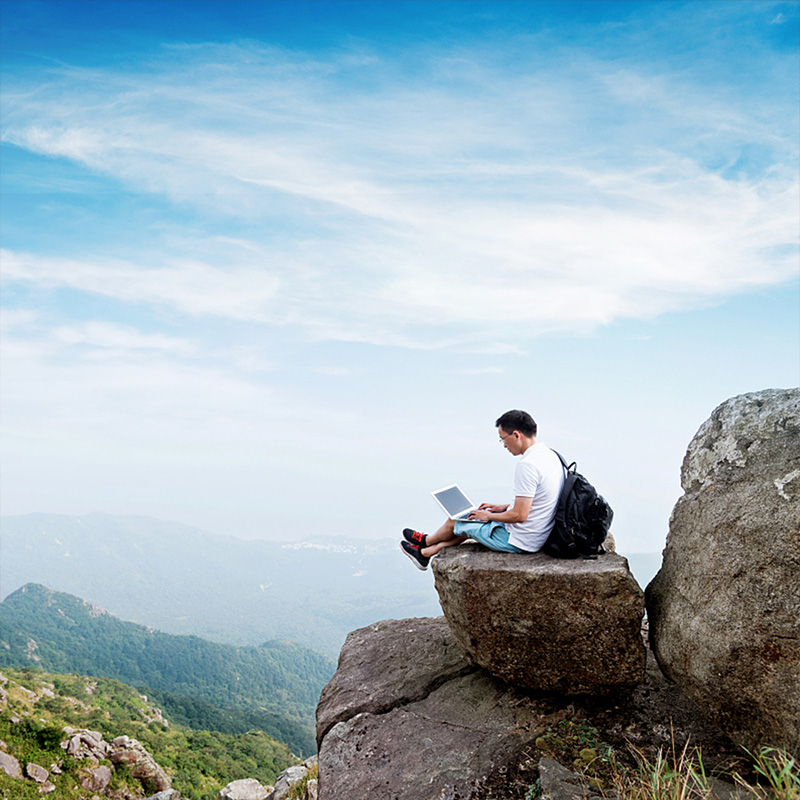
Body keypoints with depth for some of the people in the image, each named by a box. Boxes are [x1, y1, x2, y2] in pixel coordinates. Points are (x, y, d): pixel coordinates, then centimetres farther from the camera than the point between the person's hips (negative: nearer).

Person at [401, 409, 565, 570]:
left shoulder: (527, 464, -28)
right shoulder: (548, 453, 4)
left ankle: (426, 541, 41)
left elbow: (520, 515, -27)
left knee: (454, 520, 11)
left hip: (519, 542, -9)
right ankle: (426, 552, 34)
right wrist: (503, 507, 15)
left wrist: (488, 516, -11)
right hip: (539, 536, 9)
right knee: (475, 517, 24)